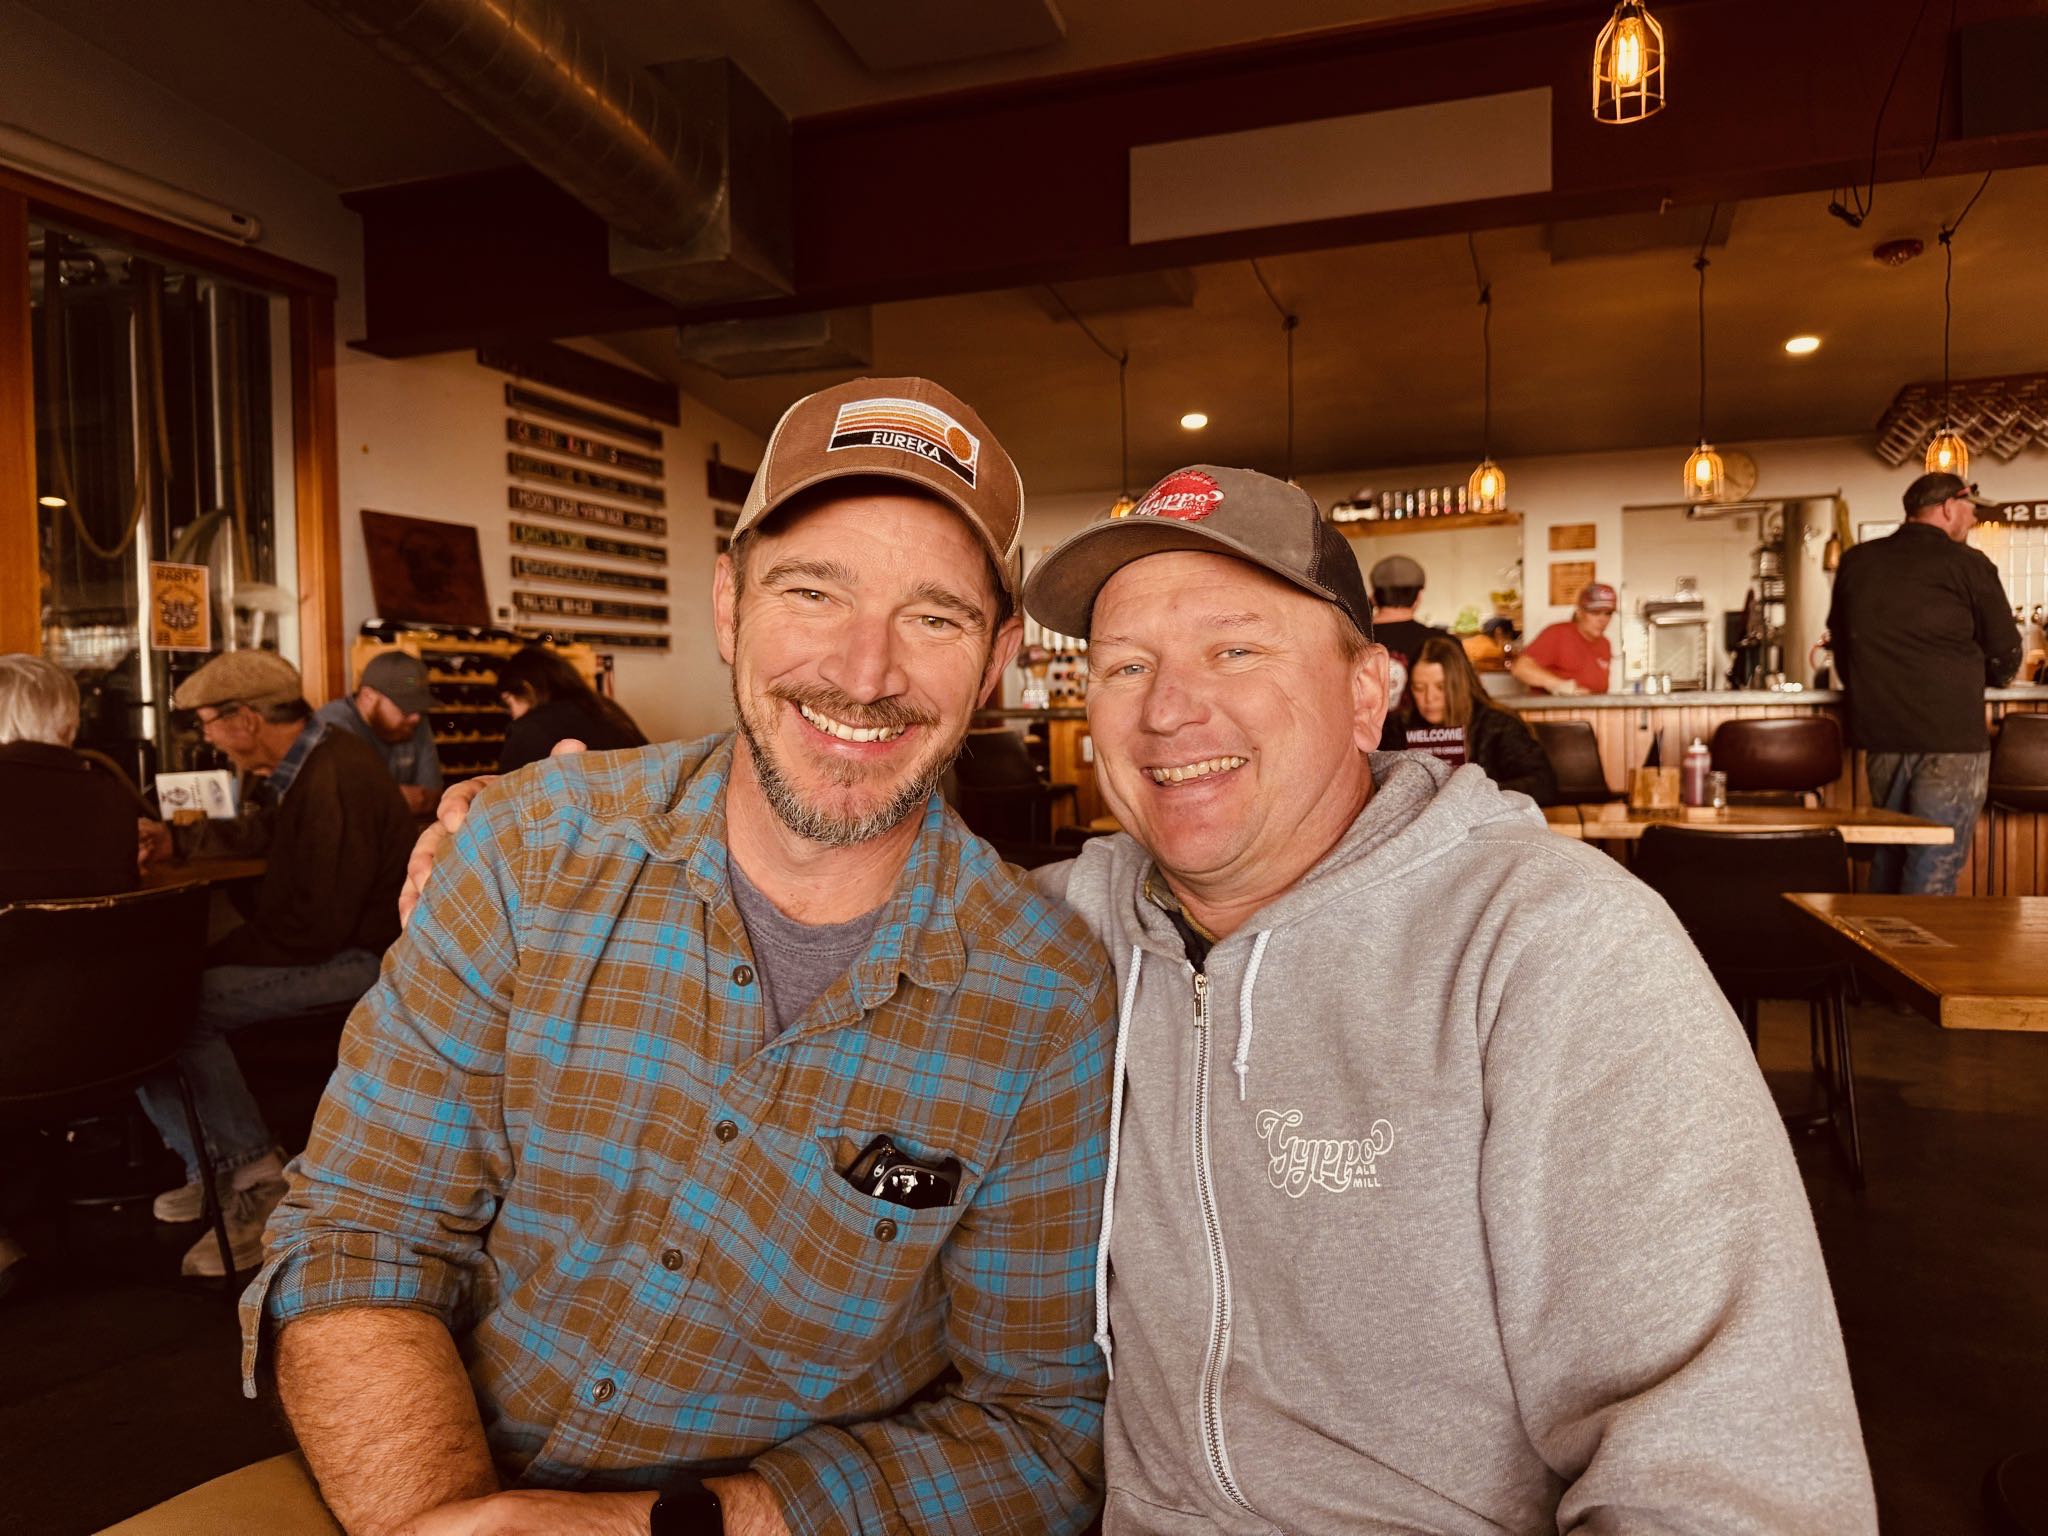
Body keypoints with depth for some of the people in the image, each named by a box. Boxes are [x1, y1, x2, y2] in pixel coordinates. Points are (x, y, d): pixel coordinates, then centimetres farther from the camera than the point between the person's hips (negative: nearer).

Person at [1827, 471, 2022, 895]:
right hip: (1950, 737, -5)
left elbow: (1840, 642, 17)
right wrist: (1980, 677, 23)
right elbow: (2005, 655, 2)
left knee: (1887, 860, 18)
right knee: (1933, 875, -2)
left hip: (1878, 733, 6)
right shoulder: (1968, 565, -5)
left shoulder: (1855, 562, 8)